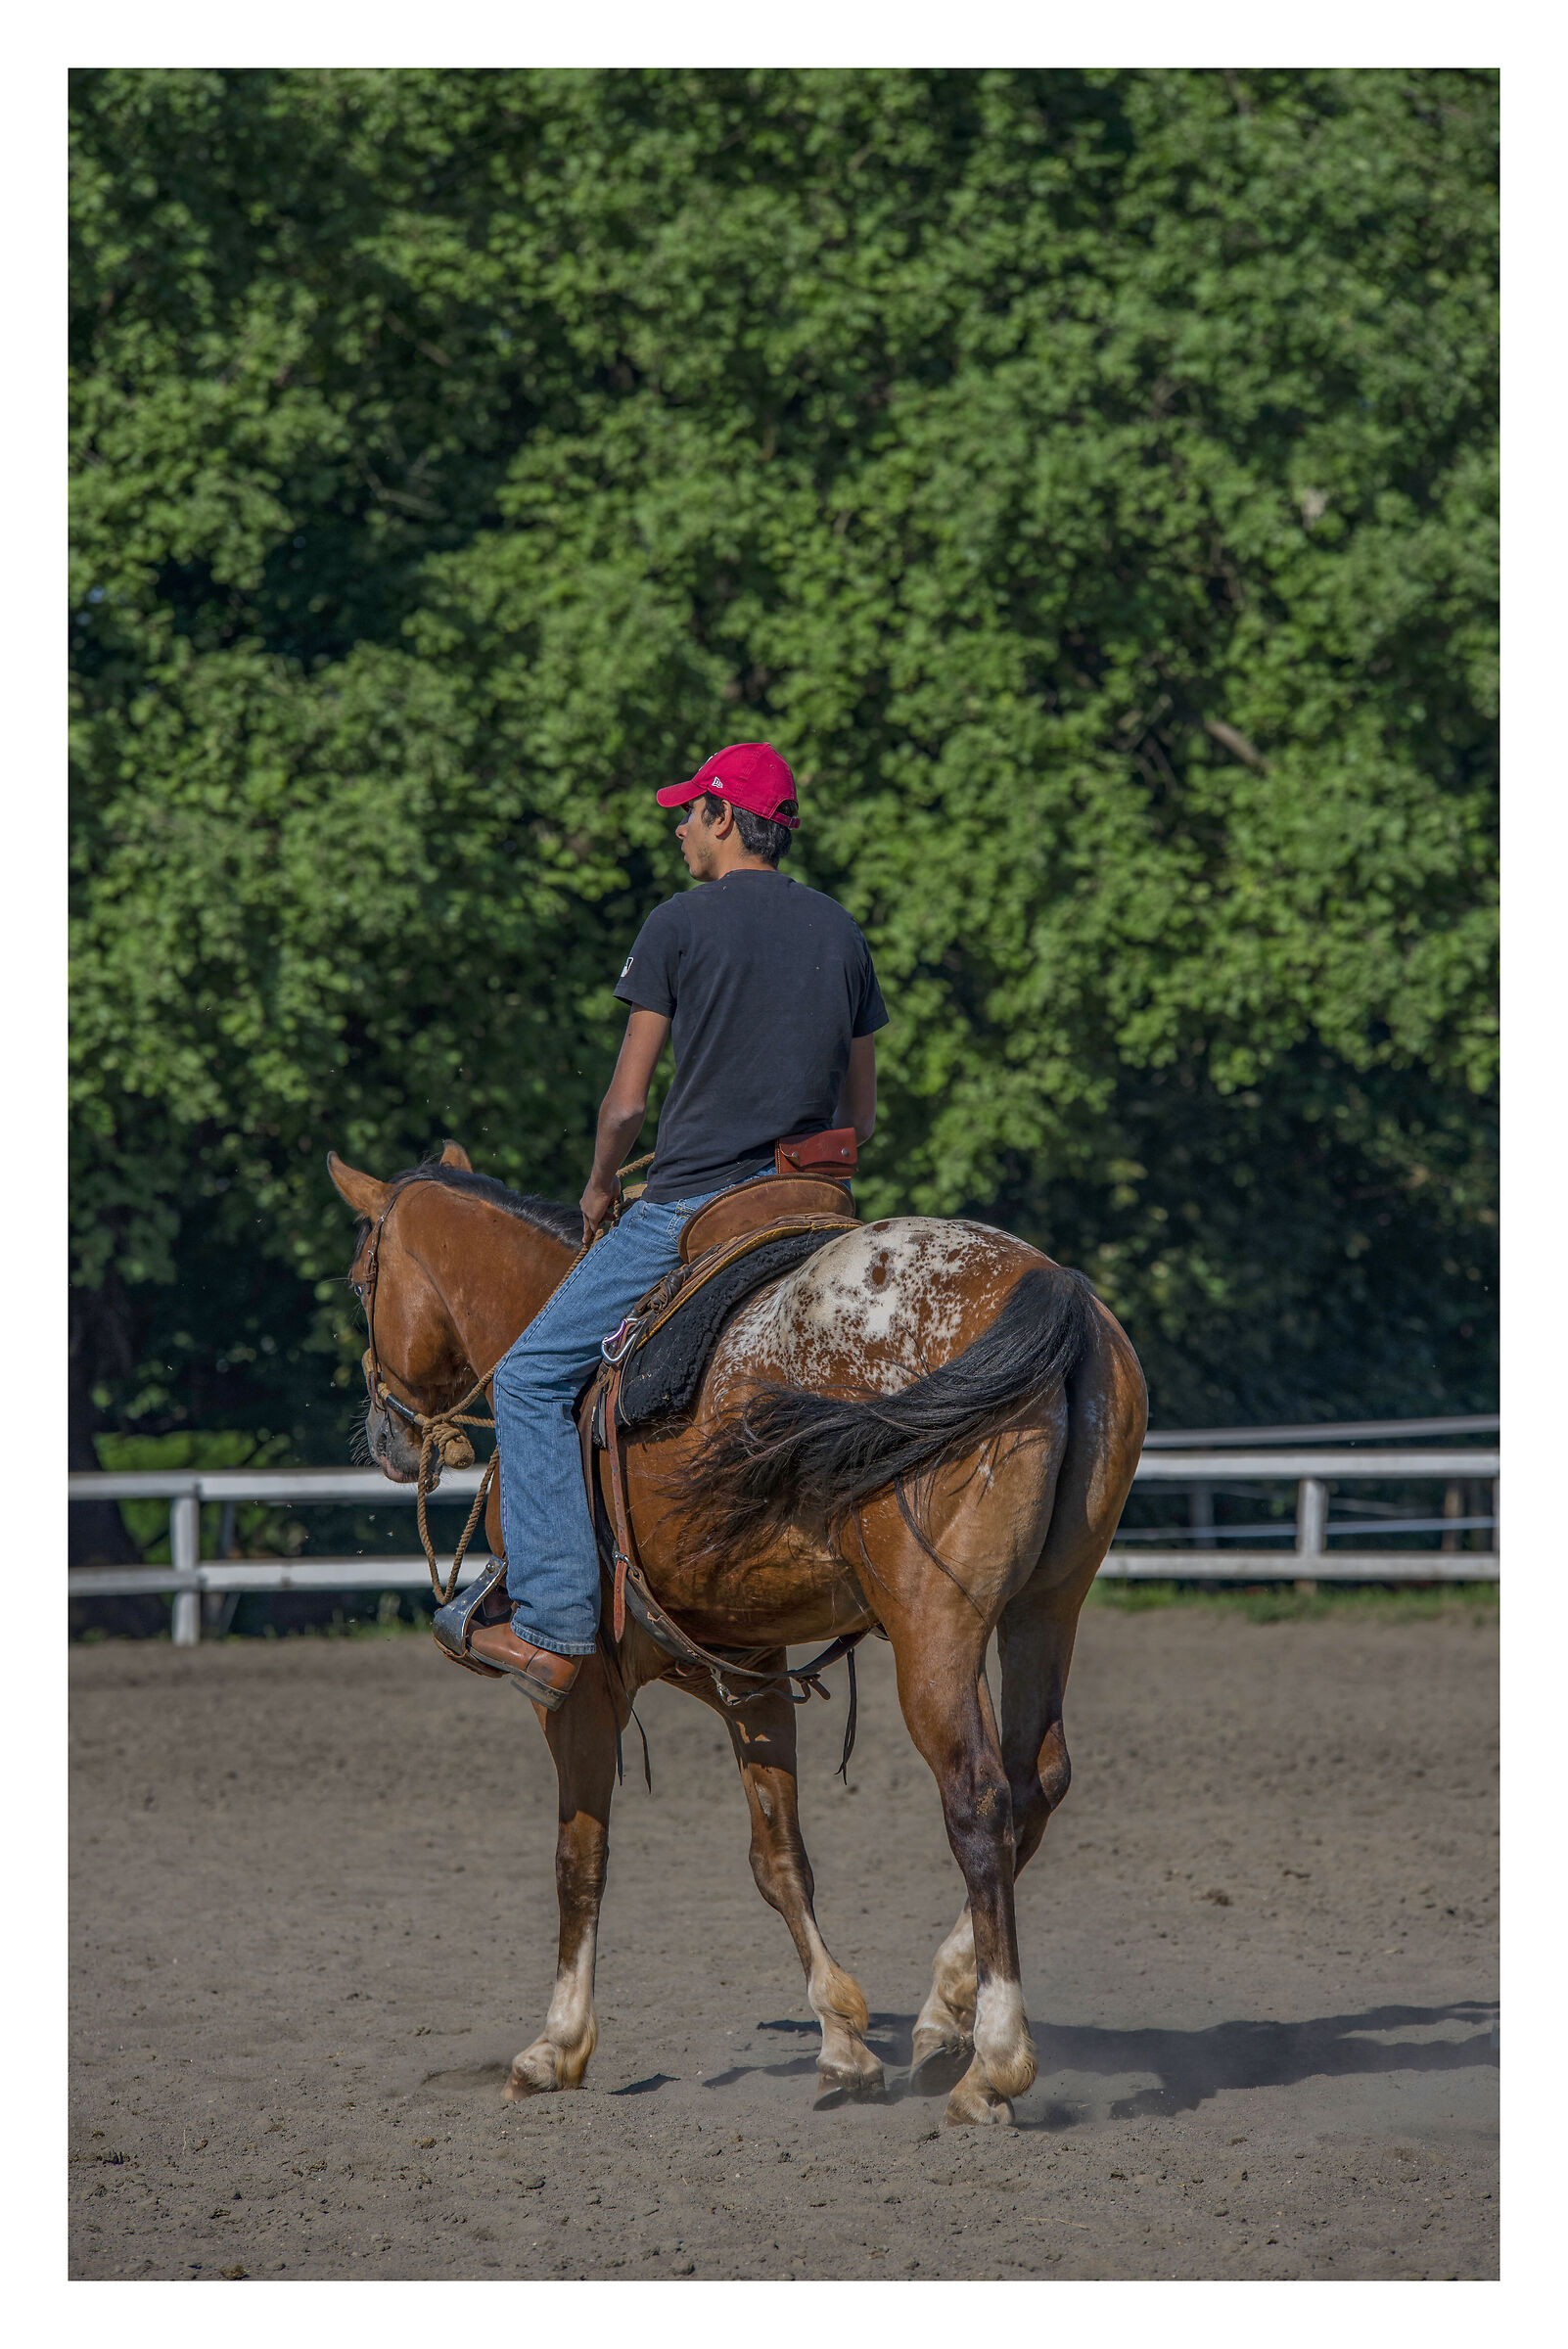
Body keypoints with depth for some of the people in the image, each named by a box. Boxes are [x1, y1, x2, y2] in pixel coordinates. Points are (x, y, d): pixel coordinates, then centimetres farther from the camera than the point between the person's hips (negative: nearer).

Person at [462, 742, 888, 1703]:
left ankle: (556, 1628, -10)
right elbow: (862, 1112, 15)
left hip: (693, 1207, -6)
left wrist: (600, 1189, 12)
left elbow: (626, 1103, -5)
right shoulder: (842, 930, 11)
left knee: (534, 1379, 0)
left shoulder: (680, 923, -5)